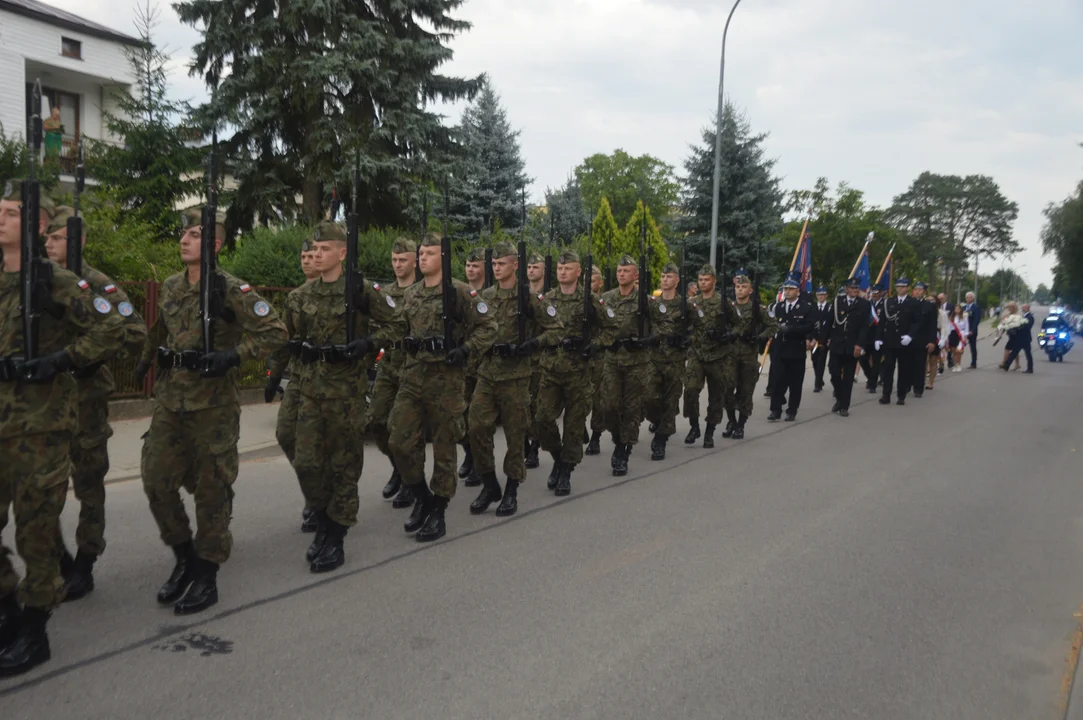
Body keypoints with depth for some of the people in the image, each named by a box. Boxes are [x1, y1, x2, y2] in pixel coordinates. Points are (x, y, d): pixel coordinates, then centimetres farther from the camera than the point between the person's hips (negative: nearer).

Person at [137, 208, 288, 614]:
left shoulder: (232, 291, -10)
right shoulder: (170, 287, 10)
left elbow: (276, 332, -13)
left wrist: (233, 356, -22)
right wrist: (146, 361, 23)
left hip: (213, 403, -6)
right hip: (169, 400, 6)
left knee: (211, 487, 2)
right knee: (156, 480, 5)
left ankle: (207, 573, 15)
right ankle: (184, 557, 24)